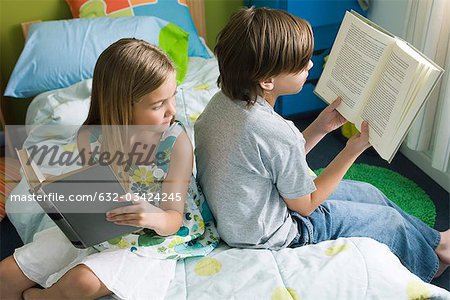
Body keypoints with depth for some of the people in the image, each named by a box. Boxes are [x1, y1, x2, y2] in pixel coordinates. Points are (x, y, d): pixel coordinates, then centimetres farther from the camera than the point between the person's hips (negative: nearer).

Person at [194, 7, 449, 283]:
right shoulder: (278, 134, -35)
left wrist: (320, 128, -3)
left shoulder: (223, 100, -10)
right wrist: (354, 149, -12)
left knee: (369, 193, 20)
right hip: (271, 236, -7)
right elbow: (305, 205, -16)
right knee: (389, 220, 11)